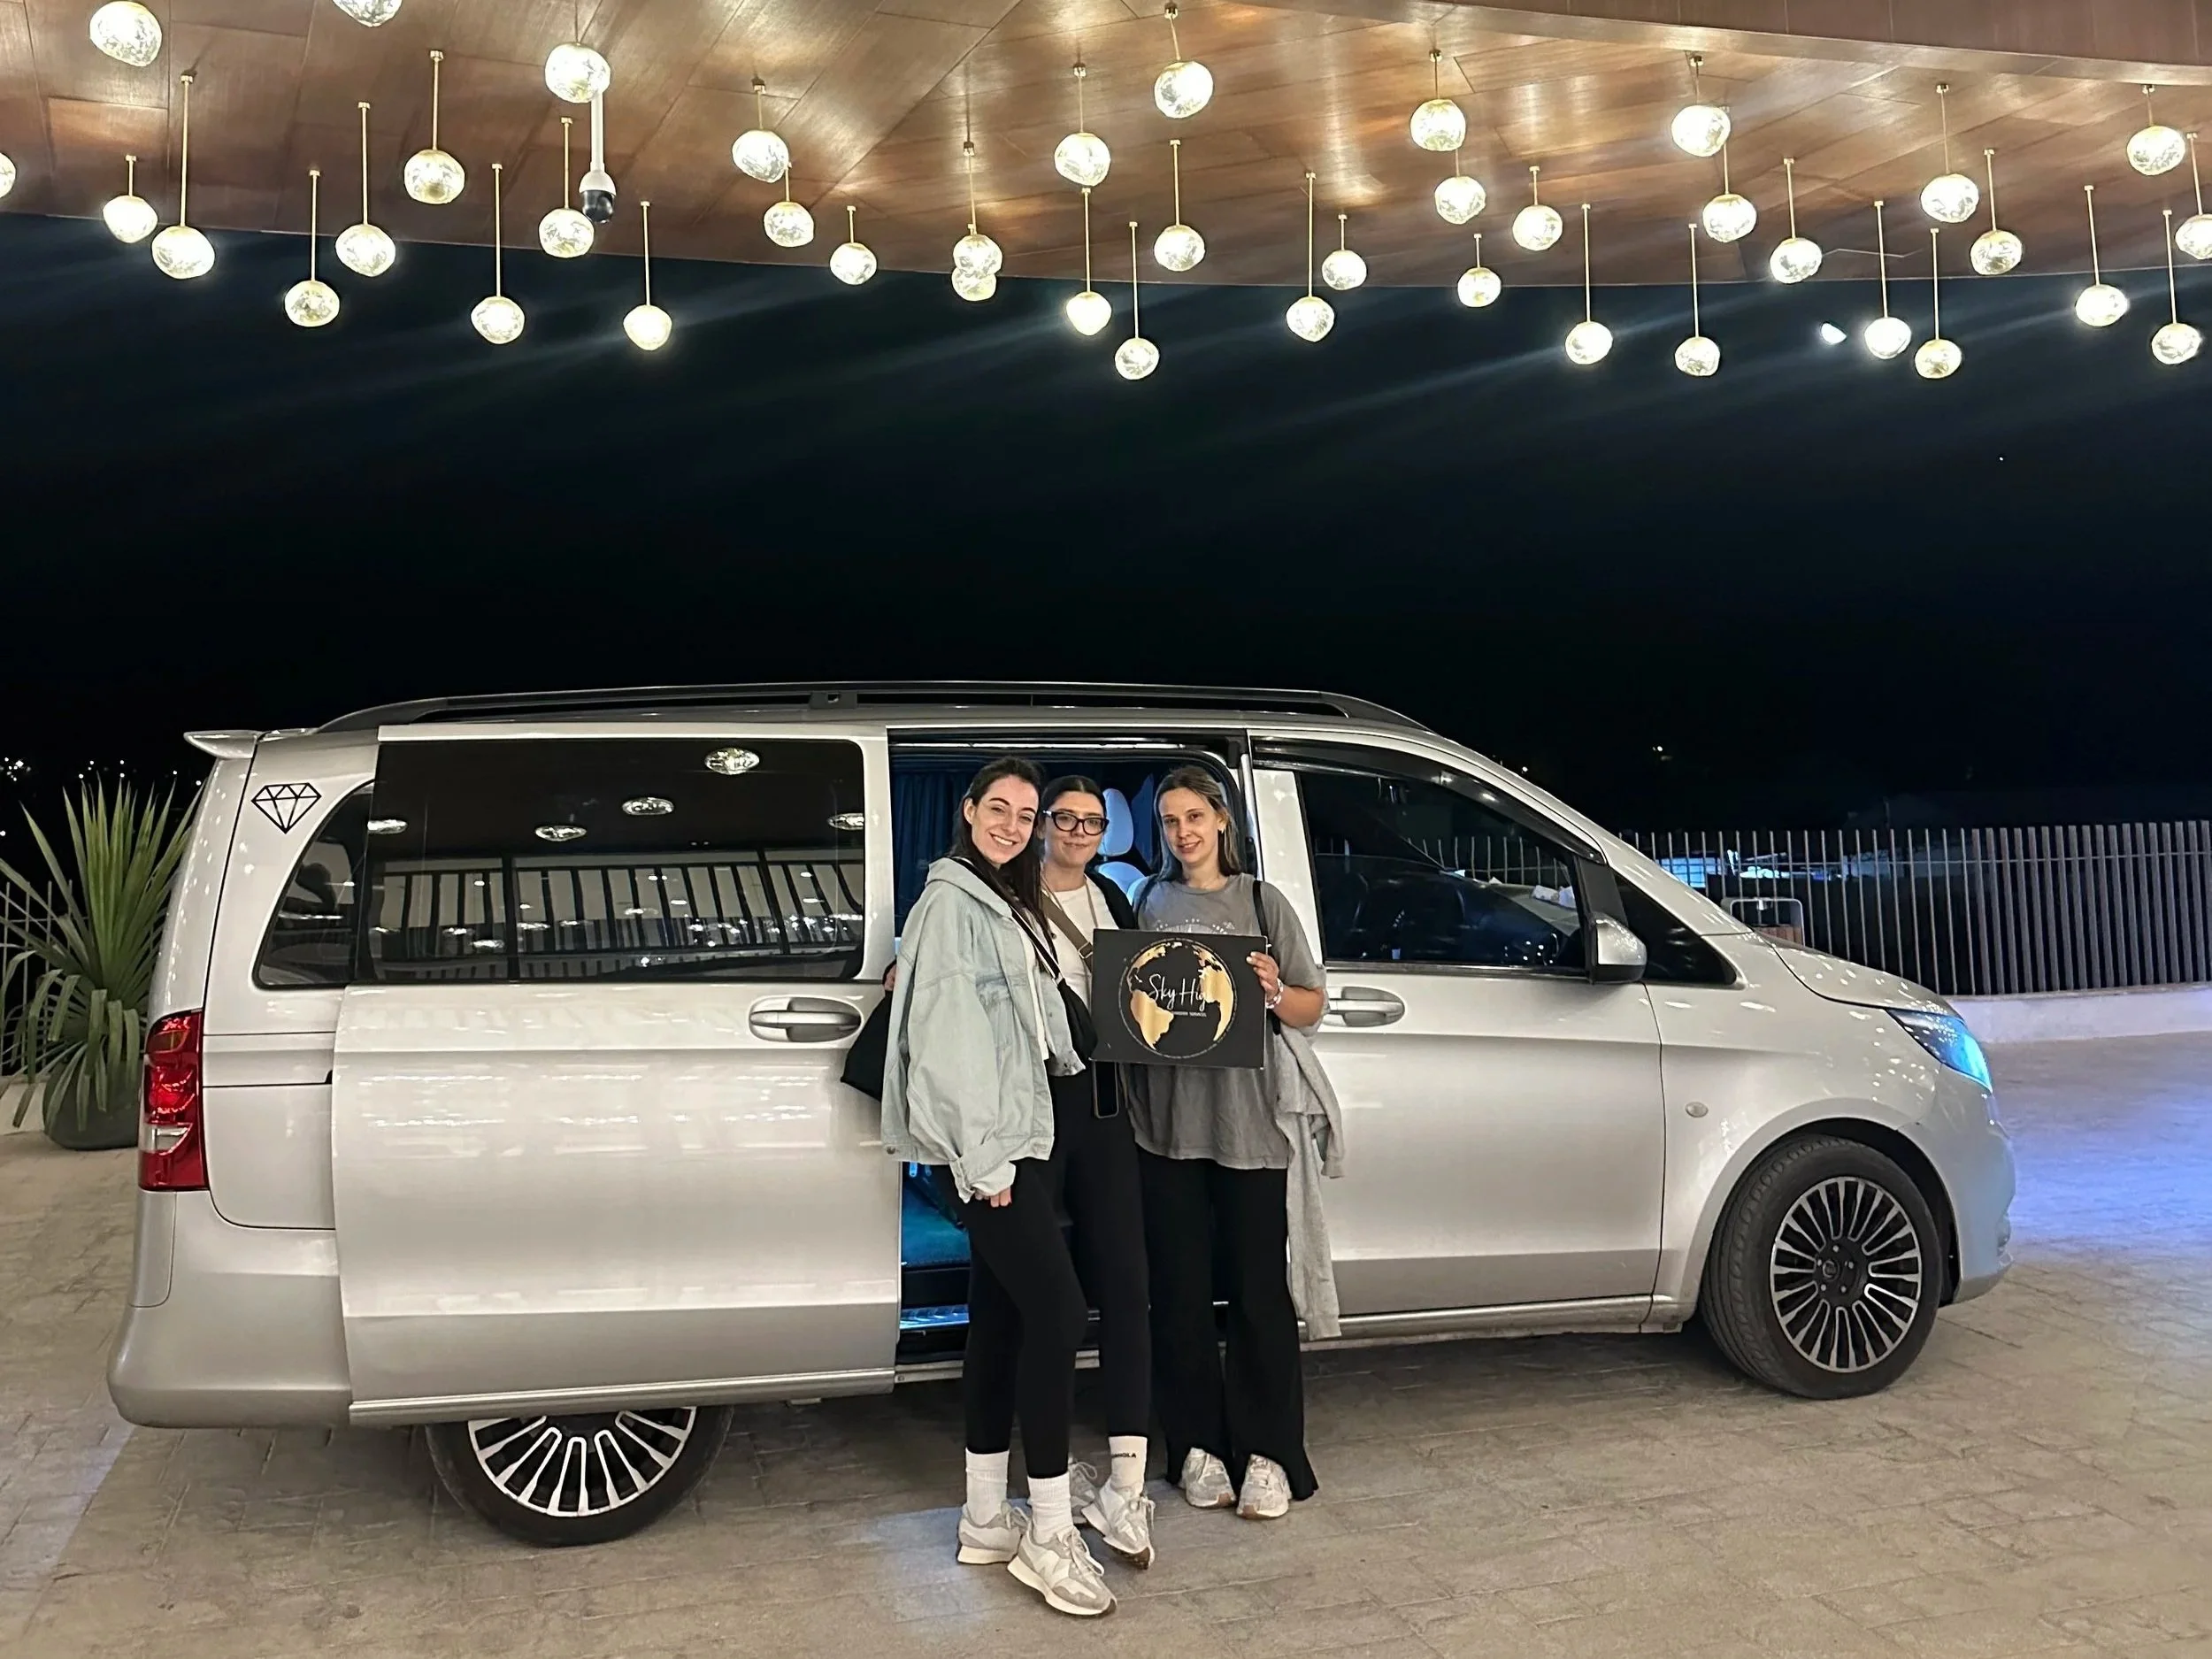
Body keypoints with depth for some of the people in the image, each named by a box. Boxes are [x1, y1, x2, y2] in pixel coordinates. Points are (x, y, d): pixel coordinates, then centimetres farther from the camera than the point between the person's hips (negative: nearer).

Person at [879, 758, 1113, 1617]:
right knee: (1057, 1310, -12)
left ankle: (986, 1521, 18)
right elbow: (949, 1033, -17)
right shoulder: (951, 900, -9)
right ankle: (1050, 1536, -7)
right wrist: (983, 1156, -20)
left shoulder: (1006, 904, 20)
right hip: (986, 1143, -9)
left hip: (1016, 1135, 9)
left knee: (1002, 1320, 10)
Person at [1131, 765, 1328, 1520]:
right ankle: (1198, 1444, 17)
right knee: (1179, 1291, 5)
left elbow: (1313, 1006, 6)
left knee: (1258, 1289, 0)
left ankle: (1267, 1453, 10)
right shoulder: (1148, 902, 14)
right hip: (1165, 1121, 2)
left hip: (1247, 1123, -2)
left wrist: (1274, 992, -13)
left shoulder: (1262, 903, 7)